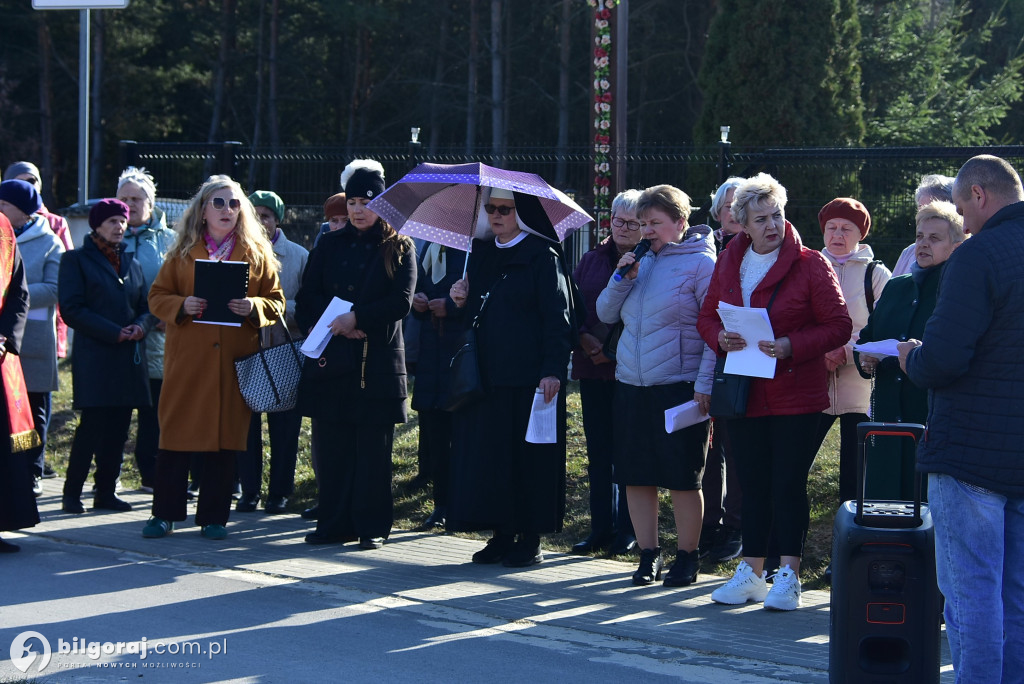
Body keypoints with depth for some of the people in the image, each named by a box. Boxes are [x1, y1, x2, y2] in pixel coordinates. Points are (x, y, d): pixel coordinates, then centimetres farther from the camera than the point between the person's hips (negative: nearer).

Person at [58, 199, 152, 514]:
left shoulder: (131, 263, 18)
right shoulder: (77, 260, 1)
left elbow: (147, 306, 18)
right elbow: (72, 308, -8)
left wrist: (141, 326, -6)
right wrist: (114, 332, -14)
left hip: (129, 357, 5)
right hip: (94, 355, -5)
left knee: (118, 427, 3)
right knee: (93, 425, -11)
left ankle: (106, 492, 9)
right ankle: (72, 493, -1)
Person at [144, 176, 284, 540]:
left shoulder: (257, 254, 9)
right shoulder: (182, 252, 9)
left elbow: (276, 302, 8)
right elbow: (157, 297, 8)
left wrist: (254, 307, -12)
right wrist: (182, 305, -11)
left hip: (235, 360, 0)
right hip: (187, 358, 0)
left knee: (225, 440, 1)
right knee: (176, 434, -1)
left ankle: (213, 517, 9)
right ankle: (165, 513, 8)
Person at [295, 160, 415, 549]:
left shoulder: (399, 250, 5)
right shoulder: (329, 246, 13)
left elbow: (401, 302, -7)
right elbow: (307, 298, 7)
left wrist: (356, 318, -15)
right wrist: (334, 321, -10)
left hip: (378, 360, -3)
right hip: (331, 360, 3)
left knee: (374, 449, -1)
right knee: (331, 445, 2)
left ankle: (372, 526, 5)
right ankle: (334, 524, 9)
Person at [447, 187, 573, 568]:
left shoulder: (541, 257, -5)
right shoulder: (481, 254, 15)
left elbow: (557, 318, -10)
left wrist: (553, 370, -18)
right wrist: (461, 300, 2)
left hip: (527, 378, -7)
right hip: (484, 375, 7)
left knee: (528, 455, -2)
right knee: (488, 454, 6)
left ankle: (529, 539, 5)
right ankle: (502, 534, 14)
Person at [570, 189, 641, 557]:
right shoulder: (592, 260, 11)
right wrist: (584, 338, -5)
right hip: (593, 367, 5)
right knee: (598, 451, 10)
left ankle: (627, 530, 9)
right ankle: (601, 528, 18)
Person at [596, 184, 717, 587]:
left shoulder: (700, 263, -6)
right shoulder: (641, 262, 11)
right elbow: (606, 314, 14)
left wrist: (704, 385, -15)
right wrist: (622, 279, -4)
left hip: (680, 386, -6)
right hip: (631, 385, 6)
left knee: (683, 478, 0)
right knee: (636, 476, 8)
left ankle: (687, 557, 12)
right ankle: (648, 555, 18)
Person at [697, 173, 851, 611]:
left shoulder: (809, 265, -6)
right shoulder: (727, 266, 9)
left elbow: (838, 326, -8)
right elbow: (707, 317, 16)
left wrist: (791, 346, -20)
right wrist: (720, 337, -7)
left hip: (795, 396, -4)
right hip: (744, 395, 5)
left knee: (789, 486, -3)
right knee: (753, 486, 10)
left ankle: (788, 576, 3)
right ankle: (751, 573, 17)